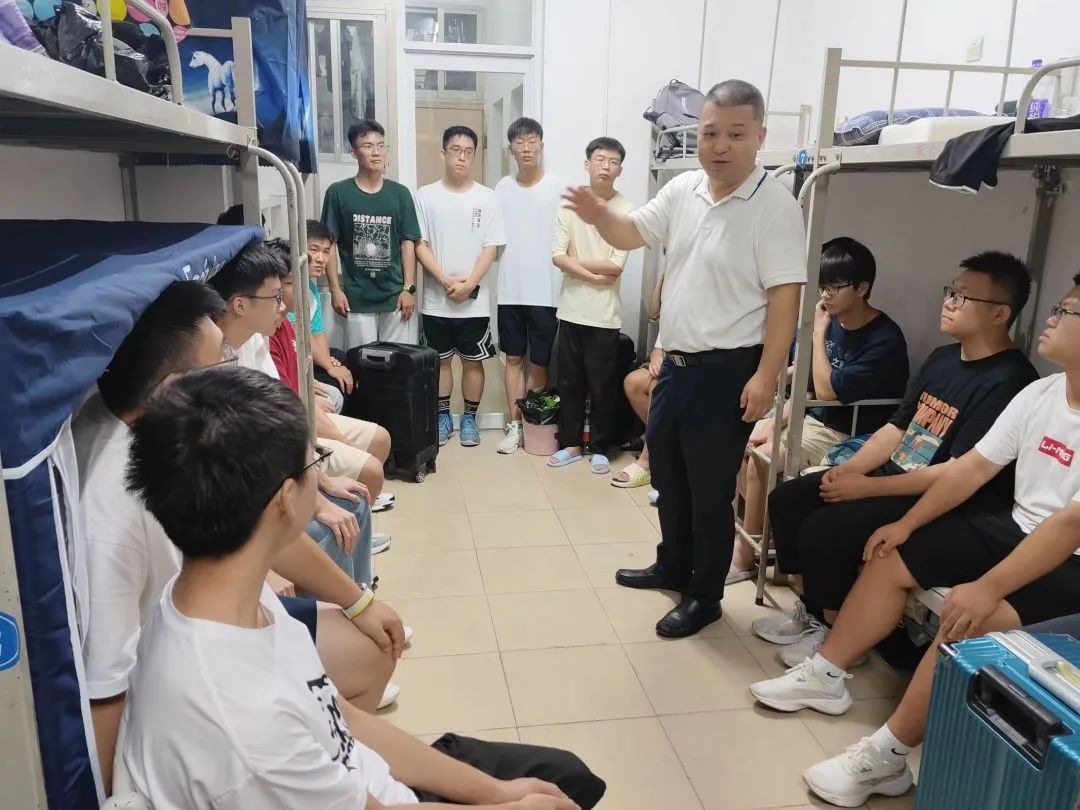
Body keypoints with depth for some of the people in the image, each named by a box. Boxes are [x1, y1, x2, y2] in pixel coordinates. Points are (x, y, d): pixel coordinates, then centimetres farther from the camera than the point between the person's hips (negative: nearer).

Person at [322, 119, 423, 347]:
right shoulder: (338, 193, -1)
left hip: (395, 294, 1)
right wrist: (335, 289, -5)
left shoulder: (400, 193, 4)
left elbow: (408, 243, 3)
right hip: (356, 296, -1)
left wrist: (409, 288, -3)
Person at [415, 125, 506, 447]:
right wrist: (446, 281, -14)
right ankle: (443, 417, 25)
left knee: (473, 360, 8)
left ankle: (469, 418, 23)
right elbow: (419, 245, -3)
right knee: (441, 360, 11)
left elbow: (491, 248, -4)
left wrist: (469, 284, -15)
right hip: (436, 299, 1)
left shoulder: (487, 198, 0)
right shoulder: (426, 196, 0)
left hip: (475, 300, 0)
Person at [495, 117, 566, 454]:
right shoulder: (502, 188, 7)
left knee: (539, 362, 6)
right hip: (510, 290, 3)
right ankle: (514, 426, 16)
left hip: (545, 290, -3)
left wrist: (565, 286, -7)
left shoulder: (558, 188, -3)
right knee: (514, 358, 8)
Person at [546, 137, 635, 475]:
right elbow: (557, 257, -5)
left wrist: (576, 261, -5)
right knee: (569, 382, 11)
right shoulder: (570, 204, 3)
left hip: (604, 313, -3)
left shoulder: (626, 210, -6)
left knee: (602, 386, 6)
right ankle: (570, 443, 25)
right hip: (571, 309, 3)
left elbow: (615, 266, -12)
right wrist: (593, 276, -13)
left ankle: (599, 448, 20)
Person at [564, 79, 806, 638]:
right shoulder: (683, 190, 5)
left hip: (727, 371, -7)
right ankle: (673, 567, 41)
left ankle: (705, 596, 23)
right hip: (676, 363, 8)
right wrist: (599, 217, -12)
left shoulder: (774, 206, -15)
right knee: (667, 475, 20)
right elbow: (631, 235, 11)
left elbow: (785, 295, -17)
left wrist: (766, 375, -22)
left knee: (710, 491, 4)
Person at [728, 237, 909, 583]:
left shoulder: (885, 340, -20)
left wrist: (818, 333, -19)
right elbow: (805, 385, 8)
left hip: (848, 437, -8)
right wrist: (778, 421, -3)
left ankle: (746, 555, -6)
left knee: (759, 458, -23)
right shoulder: (832, 321, 2)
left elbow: (827, 390, -24)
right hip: (812, 418, 8)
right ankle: (763, 531, 10)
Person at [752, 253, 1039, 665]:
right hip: (893, 476, 9)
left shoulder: (1008, 381, -18)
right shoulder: (942, 357, 10)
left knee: (822, 530, -24)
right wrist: (848, 469, -4)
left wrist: (866, 487, -21)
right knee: (786, 500, 0)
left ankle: (837, 632, 1)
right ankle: (813, 611, 14)